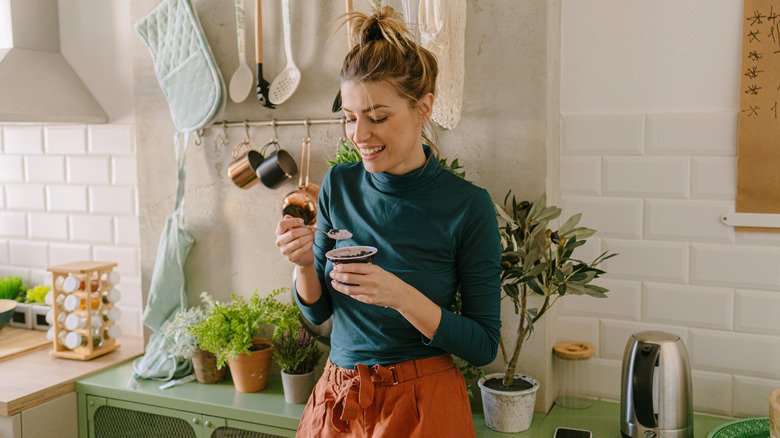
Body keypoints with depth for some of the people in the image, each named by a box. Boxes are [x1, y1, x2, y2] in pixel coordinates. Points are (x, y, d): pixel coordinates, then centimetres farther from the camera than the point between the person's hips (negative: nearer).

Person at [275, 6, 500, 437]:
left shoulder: (467, 204, -16)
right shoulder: (339, 185, -4)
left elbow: (484, 345, -13)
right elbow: (317, 310, 4)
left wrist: (400, 296, -26)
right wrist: (304, 264, -16)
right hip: (337, 397, 4)